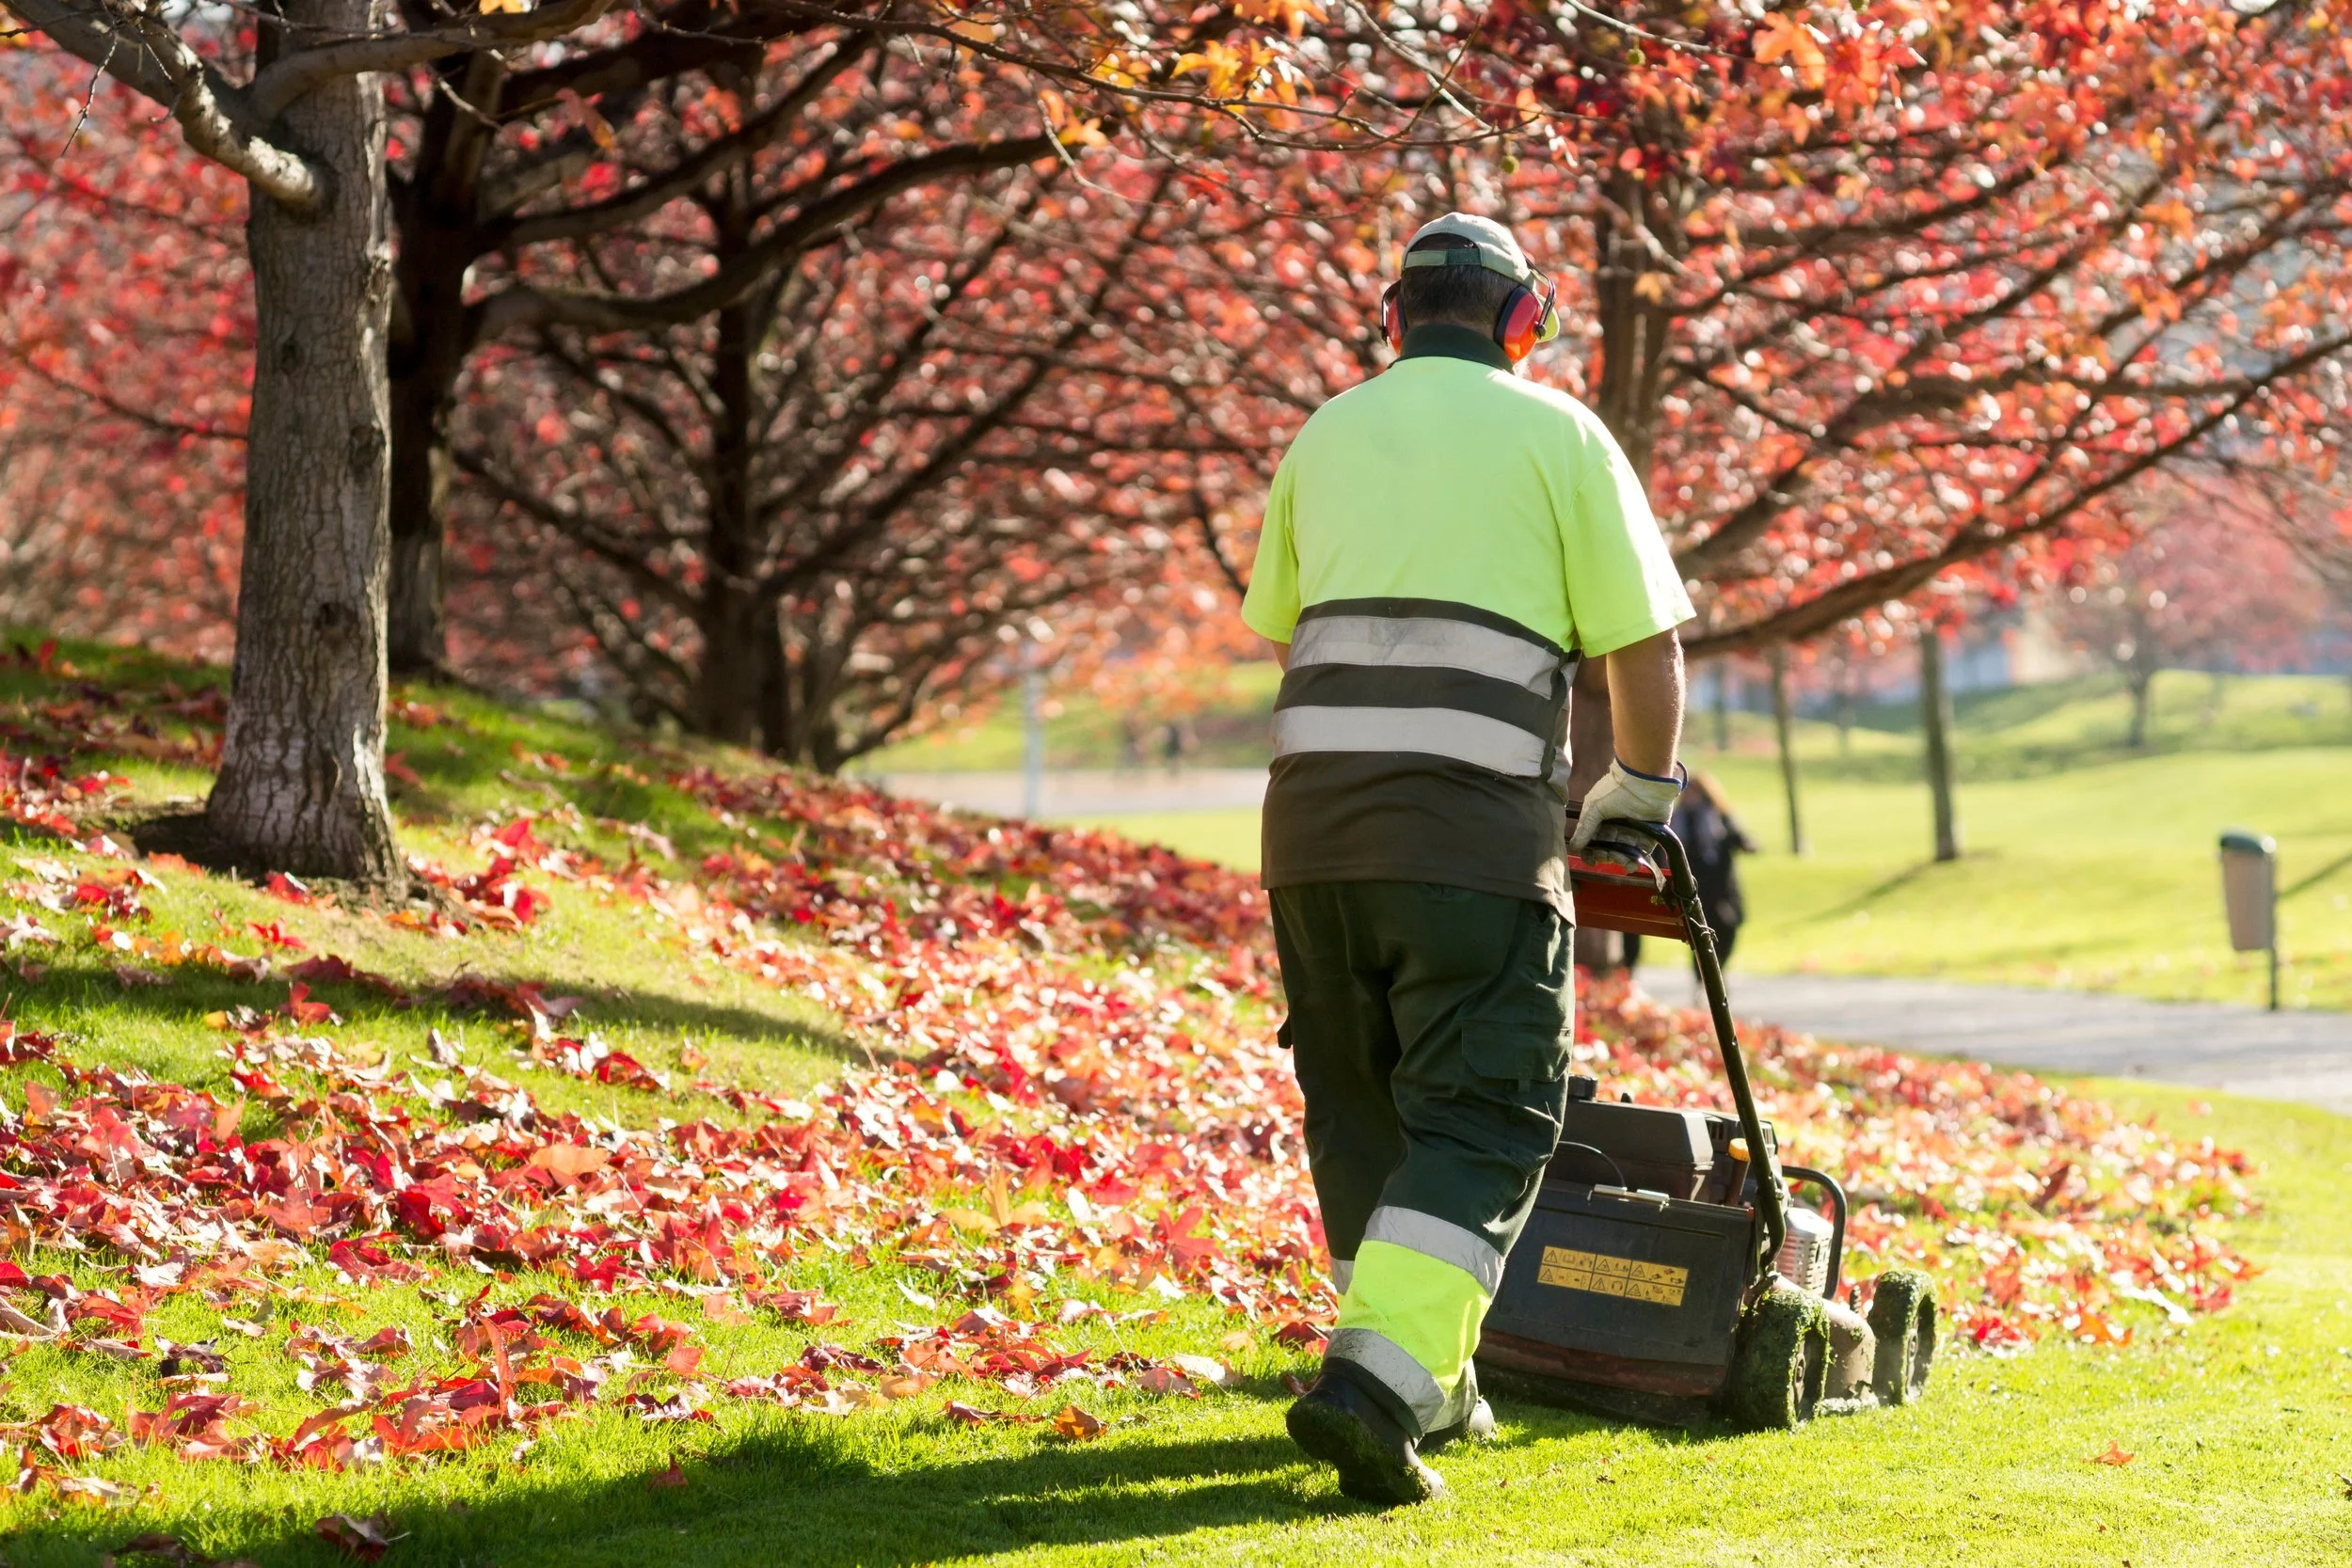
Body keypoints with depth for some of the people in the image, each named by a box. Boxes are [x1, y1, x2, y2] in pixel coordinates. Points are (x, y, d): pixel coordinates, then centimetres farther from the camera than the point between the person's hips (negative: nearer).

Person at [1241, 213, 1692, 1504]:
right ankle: (1380, 1376, -18)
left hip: (1313, 814, 4)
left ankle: (1421, 1386, 22)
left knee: (1360, 1110, 17)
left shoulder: (1326, 434, 17)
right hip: (1475, 826, -4)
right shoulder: (1557, 434, 5)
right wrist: (1636, 797, 18)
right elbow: (1645, 643, 1)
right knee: (1477, 1121, -2)